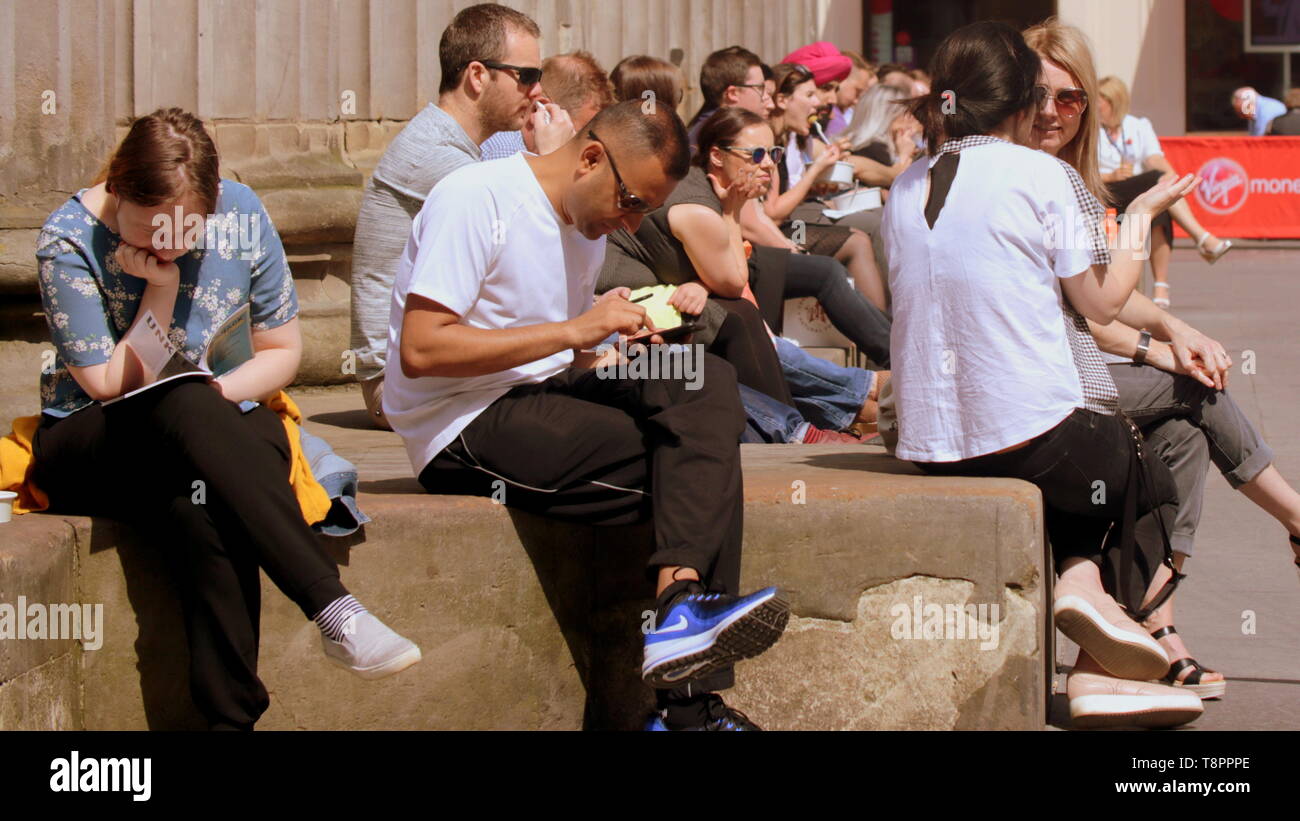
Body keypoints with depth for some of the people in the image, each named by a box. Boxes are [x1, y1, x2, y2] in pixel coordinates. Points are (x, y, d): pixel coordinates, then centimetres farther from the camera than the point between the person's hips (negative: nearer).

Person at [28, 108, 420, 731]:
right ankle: (334, 611, -49)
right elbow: (110, 384, -10)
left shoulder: (241, 214, -2)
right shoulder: (68, 241, -10)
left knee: (203, 515, -38)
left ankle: (231, 716, -40)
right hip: (89, 445, -2)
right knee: (180, 409, -40)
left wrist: (215, 397, -12)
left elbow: (283, 350, 6)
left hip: (216, 429, 2)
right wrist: (159, 288, -14)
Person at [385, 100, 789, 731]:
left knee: (705, 384, -17)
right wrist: (574, 330, -22)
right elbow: (420, 351, -20)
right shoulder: (476, 199, -11)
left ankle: (681, 606, -31)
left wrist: (623, 337, 1)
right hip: (463, 427, -9)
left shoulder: (589, 224, 16)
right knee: (705, 469, -20)